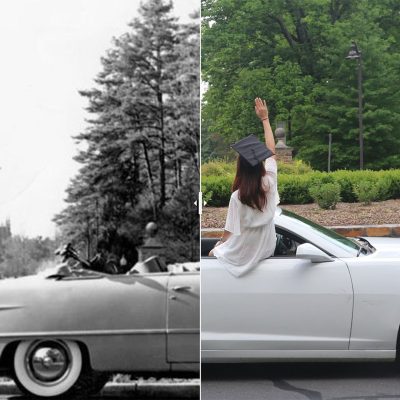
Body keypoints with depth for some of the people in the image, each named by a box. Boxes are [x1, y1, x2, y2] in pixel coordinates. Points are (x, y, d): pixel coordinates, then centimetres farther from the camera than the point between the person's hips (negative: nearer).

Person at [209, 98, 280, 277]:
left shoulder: (238, 197, -28)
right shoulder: (270, 182, -17)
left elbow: (231, 231, -17)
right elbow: (271, 150, -3)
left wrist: (217, 249, 2)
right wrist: (265, 118, 3)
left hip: (244, 255, -5)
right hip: (267, 248, 5)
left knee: (214, 254, 25)